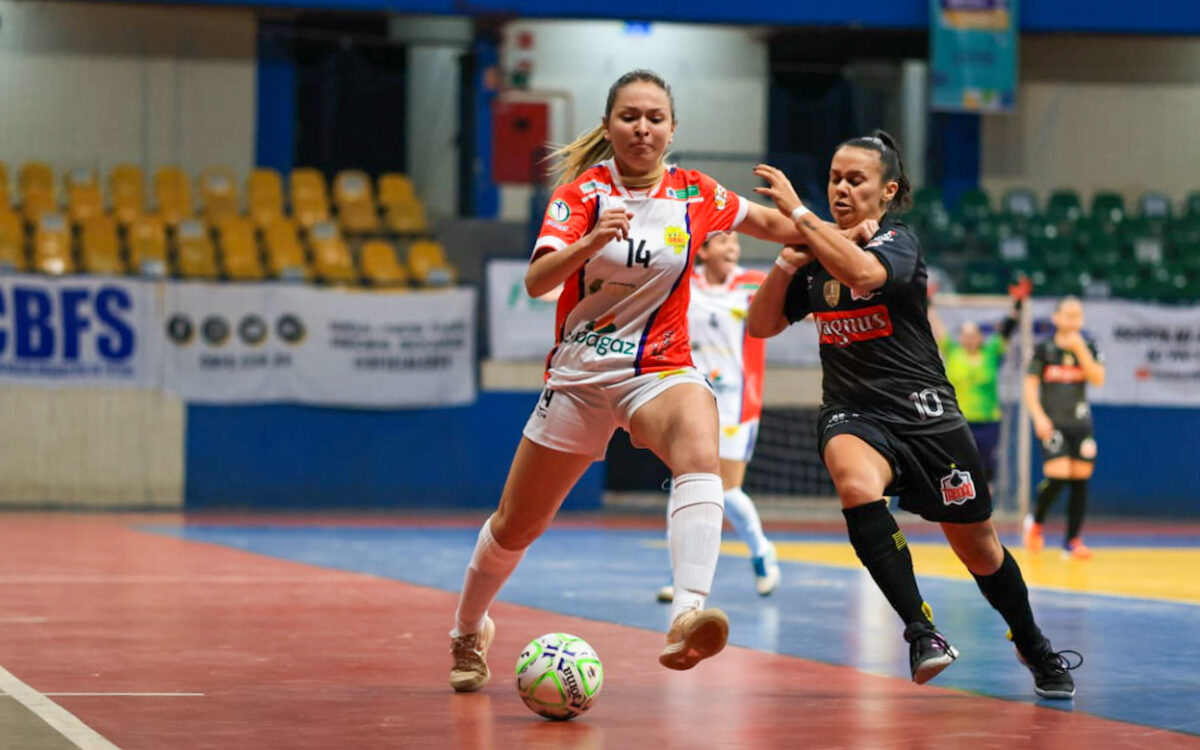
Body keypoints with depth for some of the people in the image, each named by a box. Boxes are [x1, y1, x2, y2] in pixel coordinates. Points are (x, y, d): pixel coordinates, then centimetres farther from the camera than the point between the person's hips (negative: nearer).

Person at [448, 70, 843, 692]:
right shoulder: (581, 193, -7)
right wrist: (589, 242, -39)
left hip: (661, 370, 0)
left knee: (700, 455, -36)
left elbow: (770, 223, 20)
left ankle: (688, 614, -53)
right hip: (579, 376, 0)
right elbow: (536, 281, -23)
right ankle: (468, 630, 41)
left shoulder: (695, 195, 0)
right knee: (515, 526, 11)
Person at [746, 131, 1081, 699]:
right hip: (852, 413, 2)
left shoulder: (899, 242, -9)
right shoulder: (817, 257, 7)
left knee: (976, 546, 9)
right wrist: (786, 262, -7)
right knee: (856, 483, -34)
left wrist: (797, 212, -32)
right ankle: (921, 632, -31)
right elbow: (761, 326, 7)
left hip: (923, 412, -2)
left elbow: (862, 272, -33)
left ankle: (1035, 649, 36)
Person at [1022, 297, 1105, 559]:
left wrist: (1080, 350, -15)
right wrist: (1038, 417, -12)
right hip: (1052, 424, -3)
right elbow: (1030, 386, 0)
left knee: (1080, 480, -1)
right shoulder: (1043, 350, 1)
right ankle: (1036, 523, 9)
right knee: (1058, 475, -18)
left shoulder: (1088, 348, 8)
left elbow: (1098, 379, -6)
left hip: (1080, 423, 3)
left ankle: (1072, 541, 6)